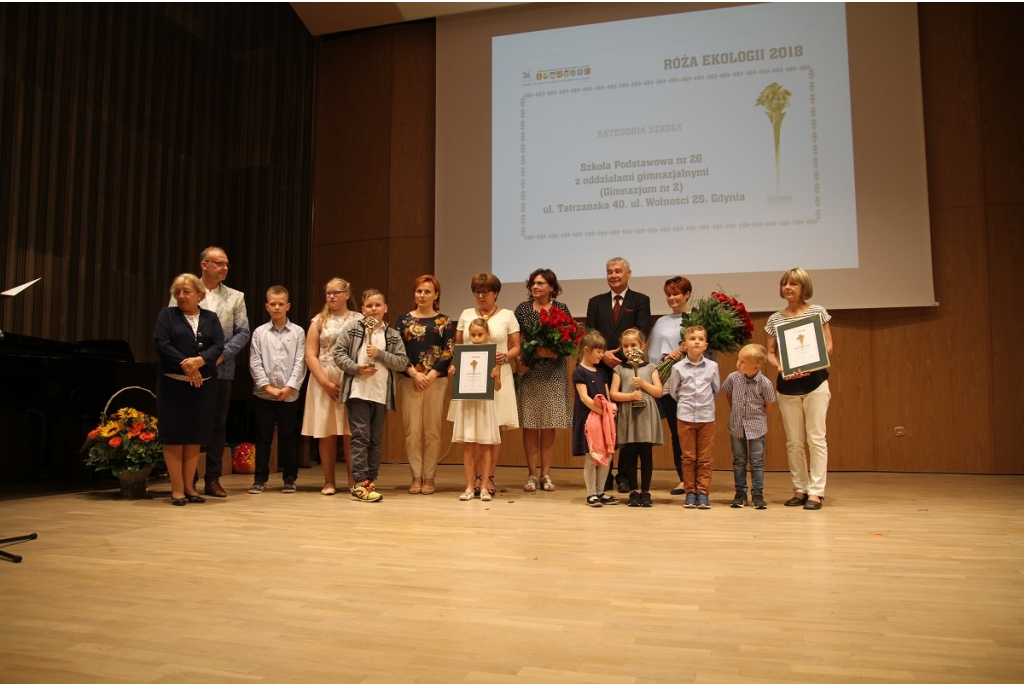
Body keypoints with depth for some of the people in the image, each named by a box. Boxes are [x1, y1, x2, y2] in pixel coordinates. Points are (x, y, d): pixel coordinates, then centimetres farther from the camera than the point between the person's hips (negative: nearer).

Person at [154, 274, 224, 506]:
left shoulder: (210, 318, 9)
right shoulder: (167, 315, 4)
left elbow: (218, 346, -3)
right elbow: (161, 343, -9)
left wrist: (199, 360, -21)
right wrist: (184, 365, -18)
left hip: (204, 385, 2)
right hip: (173, 384, -2)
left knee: (195, 436, 6)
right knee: (174, 436, 0)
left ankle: (189, 486, 17)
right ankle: (177, 489, 7)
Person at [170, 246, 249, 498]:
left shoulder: (235, 297, 9)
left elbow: (243, 332, 2)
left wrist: (222, 354, -11)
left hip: (221, 370, 2)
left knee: (218, 424, 6)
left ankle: (213, 479, 15)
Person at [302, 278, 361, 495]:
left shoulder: (359, 320, 6)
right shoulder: (318, 321, 9)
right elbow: (310, 355, 2)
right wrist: (326, 382, -8)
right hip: (324, 382, 1)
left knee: (351, 432, 0)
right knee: (326, 432, 3)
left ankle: (353, 480, 8)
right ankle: (329, 481, 11)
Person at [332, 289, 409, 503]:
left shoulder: (393, 335, 8)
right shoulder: (352, 329, 3)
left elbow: (402, 363, 2)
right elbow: (339, 353, -1)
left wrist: (380, 354, -11)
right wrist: (357, 368, -14)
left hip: (381, 394, 3)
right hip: (358, 391, -3)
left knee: (375, 439, 9)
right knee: (360, 437, -6)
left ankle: (370, 481, 17)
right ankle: (360, 483, -5)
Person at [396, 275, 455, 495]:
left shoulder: (444, 321, 6)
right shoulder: (404, 319, 9)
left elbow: (449, 352, -2)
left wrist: (431, 375, -12)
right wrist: (414, 374, -10)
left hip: (436, 381, -1)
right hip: (409, 381, 1)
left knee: (432, 431, 2)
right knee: (412, 431, 0)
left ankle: (429, 477, 10)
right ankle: (416, 477, 9)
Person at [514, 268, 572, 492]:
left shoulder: (561, 309, 4)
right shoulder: (522, 309, 5)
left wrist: (553, 351, -16)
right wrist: (519, 360, -13)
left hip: (553, 373, 0)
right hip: (528, 372, 0)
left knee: (549, 426, 4)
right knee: (529, 425, 1)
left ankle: (546, 474, 12)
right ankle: (532, 474, 10)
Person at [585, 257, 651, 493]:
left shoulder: (641, 301, 6)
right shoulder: (596, 302, 14)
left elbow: (642, 333, -6)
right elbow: (589, 334, 5)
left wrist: (619, 354, -16)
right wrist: (603, 354, -12)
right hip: (602, 369, 2)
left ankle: (625, 475, 11)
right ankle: (604, 474, 11)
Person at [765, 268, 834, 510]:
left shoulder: (817, 311, 2)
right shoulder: (775, 319, 8)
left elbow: (828, 346, 1)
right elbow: (770, 352, 10)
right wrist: (780, 366, -10)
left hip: (815, 381, -3)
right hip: (787, 384, 3)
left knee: (816, 438, -3)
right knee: (793, 441, 6)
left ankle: (816, 491, 2)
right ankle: (800, 489, 15)